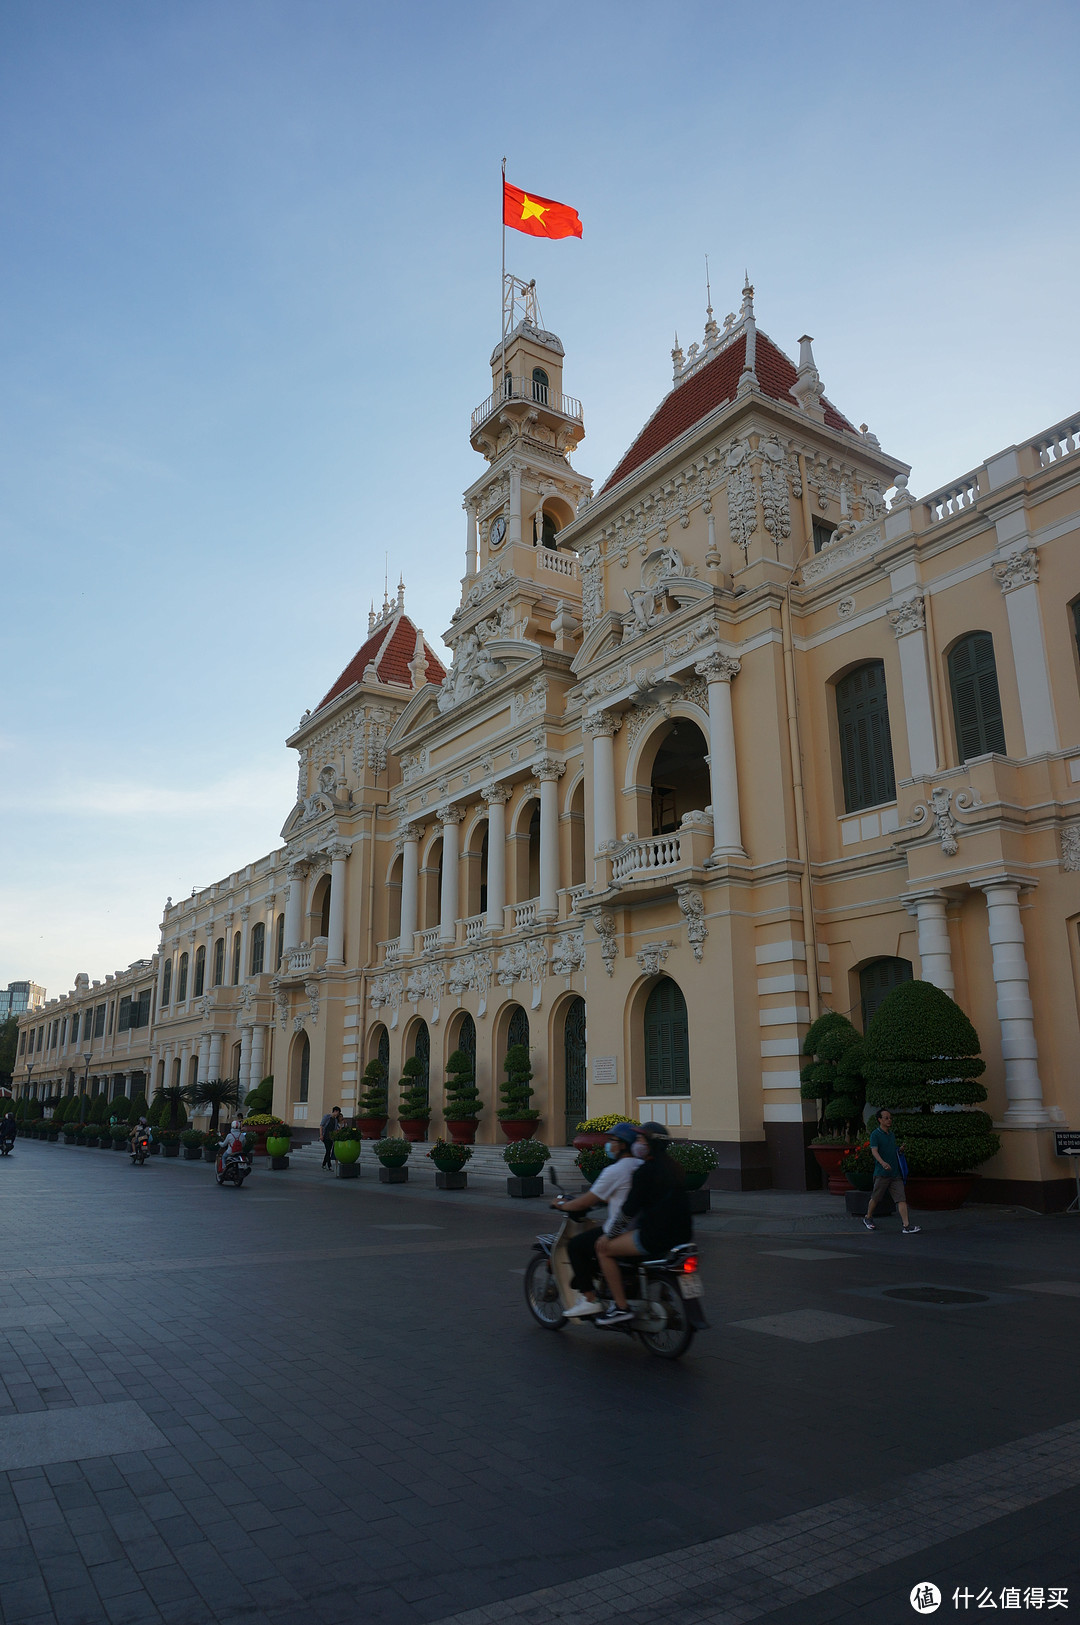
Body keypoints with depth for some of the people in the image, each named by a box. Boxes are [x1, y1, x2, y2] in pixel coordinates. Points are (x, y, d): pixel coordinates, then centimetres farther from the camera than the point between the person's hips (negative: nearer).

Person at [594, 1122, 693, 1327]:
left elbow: (629, 1211, -13)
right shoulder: (672, 1167, 12)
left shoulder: (646, 1170, -14)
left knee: (603, 1248, 2)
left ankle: (621, 1307, 1)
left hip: (656, 1237, -9)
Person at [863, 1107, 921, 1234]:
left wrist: (900, 1150, 4)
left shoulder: (892, 1134, 16)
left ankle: (907, 1225, -8)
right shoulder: (875, 1135, -8)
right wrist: (883, 1163, -37)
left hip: (895, 1173, 6)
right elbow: (874, 1151, -21)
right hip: (882, 1173, -6)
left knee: (902, 1199, -4)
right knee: (875, 1198, 7)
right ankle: (868, 1218, 27)